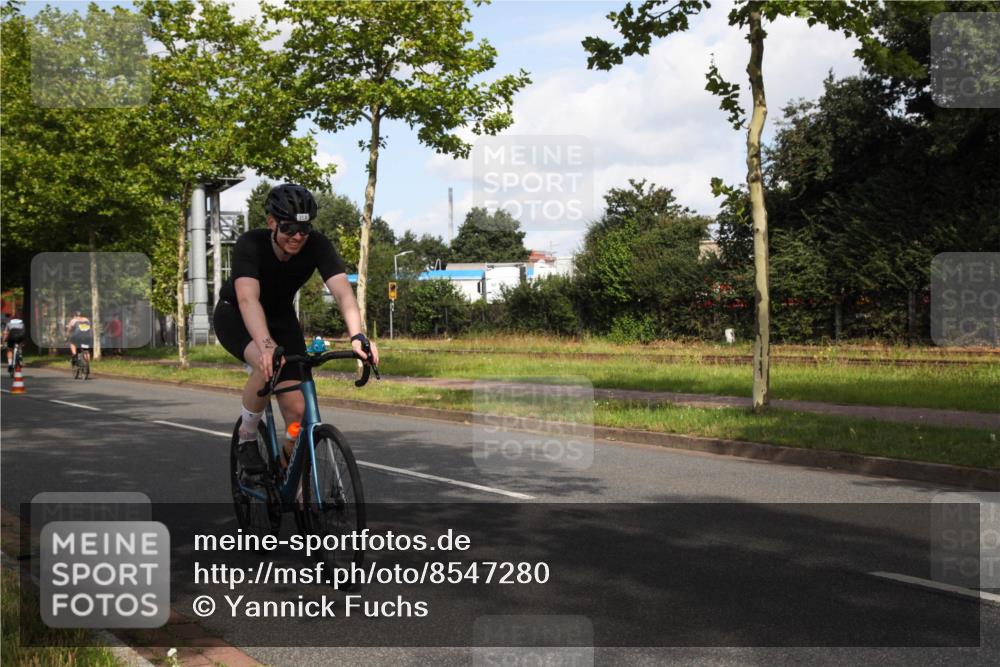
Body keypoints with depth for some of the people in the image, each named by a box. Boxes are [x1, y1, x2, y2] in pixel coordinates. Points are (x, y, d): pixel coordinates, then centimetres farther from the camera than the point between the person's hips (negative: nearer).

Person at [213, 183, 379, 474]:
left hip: (281, 319, 3)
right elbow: (248, 299, -46)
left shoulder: (317, 245, -25)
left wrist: (357, 336, -54)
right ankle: (247, 438, -11)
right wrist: (265, 345, -63)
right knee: (269, 365, -36)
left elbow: (342, 291, -37)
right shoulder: (250, 244, -32)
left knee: (297, 410, -10)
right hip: (235, 317, -3)